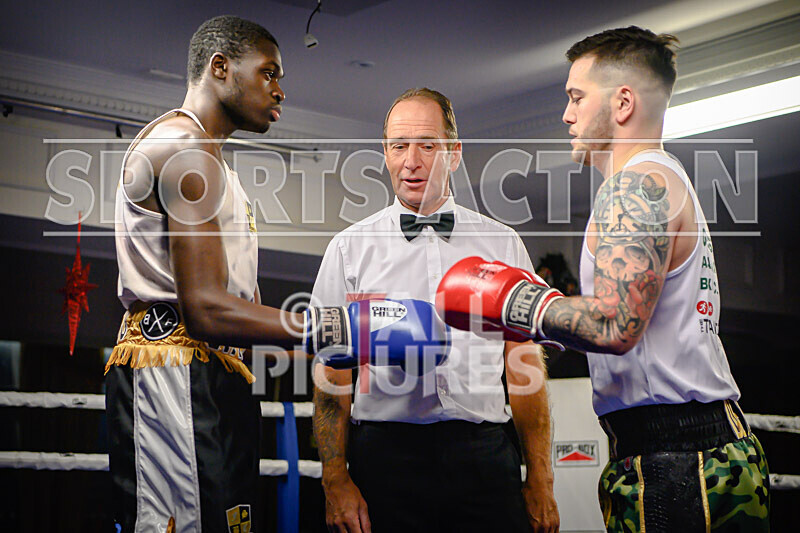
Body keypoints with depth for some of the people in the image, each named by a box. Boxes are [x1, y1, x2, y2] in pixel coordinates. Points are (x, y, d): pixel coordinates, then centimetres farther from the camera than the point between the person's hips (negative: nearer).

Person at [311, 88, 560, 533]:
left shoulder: (503, 244, 11)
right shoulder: (349, 249, 8)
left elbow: (526, 368, 9)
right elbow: (332, 377, 5)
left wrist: (540, 481, 1)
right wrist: (336, 481, -6)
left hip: (484, 454, 1)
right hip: (386, 454, -1)